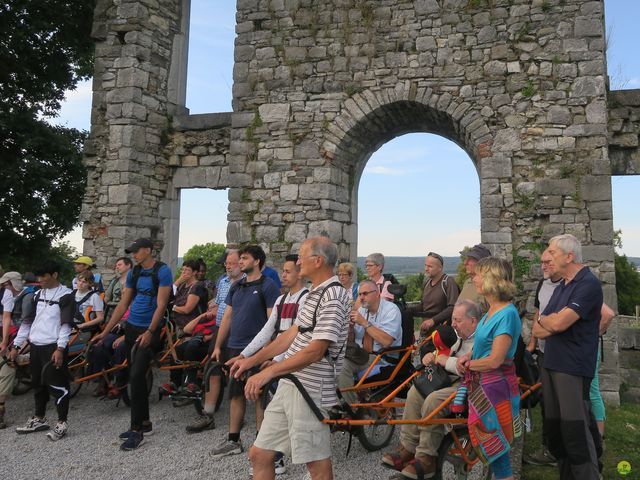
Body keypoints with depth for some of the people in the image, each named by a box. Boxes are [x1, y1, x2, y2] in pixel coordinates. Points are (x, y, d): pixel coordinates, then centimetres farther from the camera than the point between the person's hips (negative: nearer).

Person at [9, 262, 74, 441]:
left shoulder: (66, 295, -8)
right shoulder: (38, 294, 14)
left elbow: (66, 323, -14)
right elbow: (28, 320, 16)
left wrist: (60, 348, -22)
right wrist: (16, 346, 13)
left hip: (54, 346, -7)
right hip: (35, 346, 7)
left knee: (57, 384, -5)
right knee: (38, 383, 16)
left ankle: (62, 423, 3)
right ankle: (39, 419, 29)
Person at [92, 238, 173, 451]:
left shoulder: (162, 271, -10)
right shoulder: (133, 273, 9)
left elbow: (161, 305, -15)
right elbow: (123, 304, 12)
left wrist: (149, 332, -22)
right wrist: (105, 332, 10)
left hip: (149, 331, -7)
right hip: (131, 328, 7)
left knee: (136, 376, -13)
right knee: (136, 377, 12)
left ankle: (136, 430, -5)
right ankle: (145, 422, 24)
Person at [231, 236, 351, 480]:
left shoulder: (333, 296, -17)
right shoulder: (313, 293, 14)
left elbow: (315, 350, -24)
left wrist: (268, 372, -27)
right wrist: (253, 360, 17)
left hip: (310, 390, -9)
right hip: (289, 385, 9)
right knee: (259, 455, 14)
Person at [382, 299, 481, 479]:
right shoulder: (460, 336, 15)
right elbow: (446, 357, 26)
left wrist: (447, 361, -16)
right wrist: (433, 357, 3)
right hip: (455, 380, 10)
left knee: (433, 401, -29)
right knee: (416, 391, -4)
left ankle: (426, 459, -14)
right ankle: (408, 447, 0)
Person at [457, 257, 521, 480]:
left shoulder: (507, 314, -21)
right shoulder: (491, 311, 7)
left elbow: (494, 360, -23)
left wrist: (468, 364, -8)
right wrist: (469, 356, -1)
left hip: (496, 386, -9)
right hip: (482, 385, 9)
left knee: (494, 445, 5)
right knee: (486, 443, 19)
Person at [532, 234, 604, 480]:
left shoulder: (588, 284, -12)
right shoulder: (561, 287, 16)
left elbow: (557, 323, -22)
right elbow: (538, 330, 12)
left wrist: (543, 319, 0)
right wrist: (551, 324, -10)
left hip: (573, 367, -9)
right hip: (551, 364, 9)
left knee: (575, 429, -5)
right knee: (553, 425, 14)